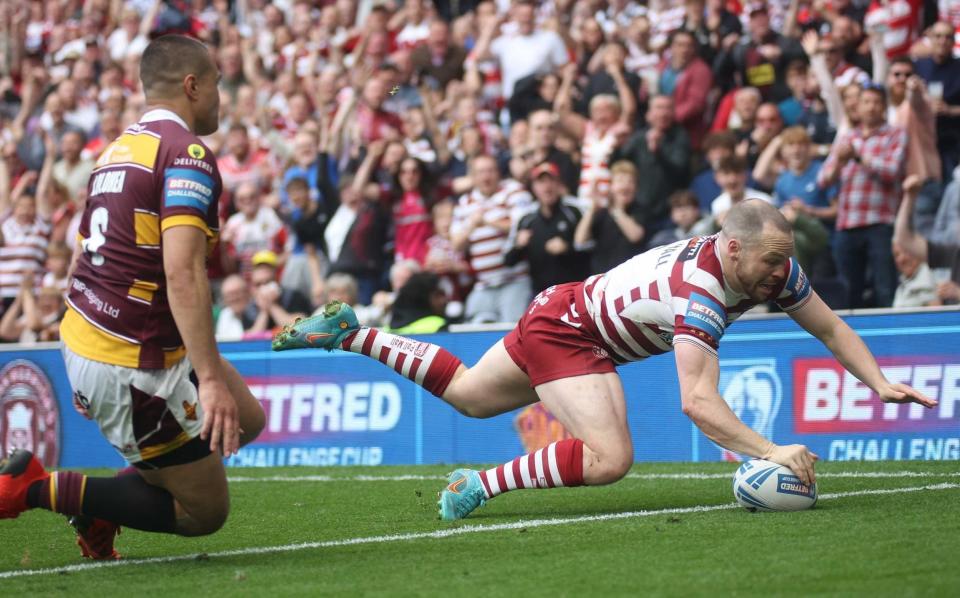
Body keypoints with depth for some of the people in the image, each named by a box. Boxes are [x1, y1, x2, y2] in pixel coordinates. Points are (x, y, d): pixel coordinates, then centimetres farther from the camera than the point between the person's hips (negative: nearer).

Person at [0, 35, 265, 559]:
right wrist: (211, 379, -30)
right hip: (130, 366, -9)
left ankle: (103, 502, 14)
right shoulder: (187, 152, -15)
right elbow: (182, 271, -27)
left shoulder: (118, 149, 14)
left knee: (247, 420, 21)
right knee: (207, 511, 3)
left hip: (82, 340, 9)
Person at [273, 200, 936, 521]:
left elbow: (831, 326, 2)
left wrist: (881, 383, -11)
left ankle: (348, 333, 34)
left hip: (567, 308, 9)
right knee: (610, 458, -27)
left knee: (465, 395, 27)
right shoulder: (699, 293, -36)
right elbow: (697, 400, -44)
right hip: (564, 331, -9)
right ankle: (481, 484, -13)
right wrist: (770, 451, -51)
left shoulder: (772, 266, -11)